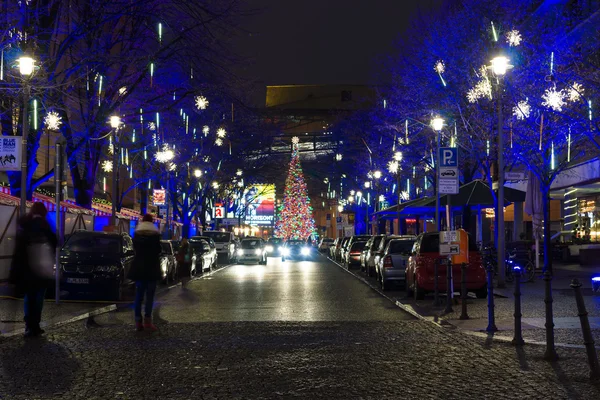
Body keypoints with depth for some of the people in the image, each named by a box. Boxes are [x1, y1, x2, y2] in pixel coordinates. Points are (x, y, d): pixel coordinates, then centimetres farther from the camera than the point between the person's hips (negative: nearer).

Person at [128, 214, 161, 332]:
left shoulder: (136, 234, 5)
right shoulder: (155, 234, -6)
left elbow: (135, 249, 11)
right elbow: (158, 250, -2)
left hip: (139, 268, 3)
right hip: (152, 268, -3)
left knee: (139, 295, 8)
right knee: (150, 296, -2)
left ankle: (138, 322, 5)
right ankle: (147, 321, -8)